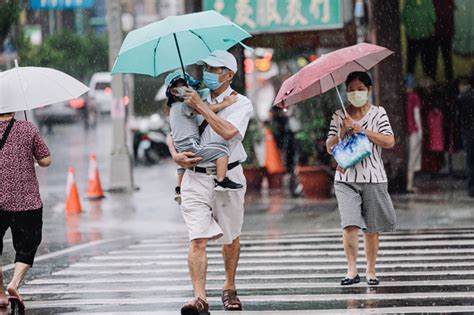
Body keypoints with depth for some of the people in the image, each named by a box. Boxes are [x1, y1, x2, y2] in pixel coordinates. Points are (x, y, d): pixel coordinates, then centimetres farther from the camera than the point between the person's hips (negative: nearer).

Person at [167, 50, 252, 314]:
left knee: (231, 238, 12)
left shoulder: (241, 104, 0)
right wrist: (175, 155, -6)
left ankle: (230, 289, 32)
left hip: (228, 176, -2)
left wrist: (201, 107, -14)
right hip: (196, 176, 2)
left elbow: (228, 131, -19)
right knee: (198, 239, -12)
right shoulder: (195, 100, 12)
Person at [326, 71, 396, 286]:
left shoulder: (378, 113, 6)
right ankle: (352, 270, -14)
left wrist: (362, 130, -12)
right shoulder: (339, 116, 9)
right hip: (346, 178, 0)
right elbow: (330, 147, 6)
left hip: (373, 178, 0)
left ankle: (371, 270, 13)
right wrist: (342, 132, -12)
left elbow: (389, 141, -6)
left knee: (371, 228, 3)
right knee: (350, 225, -15)